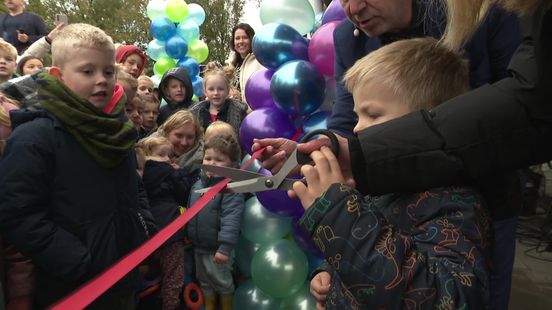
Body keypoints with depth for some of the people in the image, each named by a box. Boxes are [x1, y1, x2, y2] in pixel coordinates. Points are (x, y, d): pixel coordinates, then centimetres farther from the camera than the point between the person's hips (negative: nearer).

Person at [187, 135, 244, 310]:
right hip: (198, 246, 7)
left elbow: (231, 220, -26)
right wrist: (189, 235, 18)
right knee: (204, 281, 22)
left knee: (222, 282, 12)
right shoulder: (197, 184, 2)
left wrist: (225, 247, -30)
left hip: (217, 248, -6)